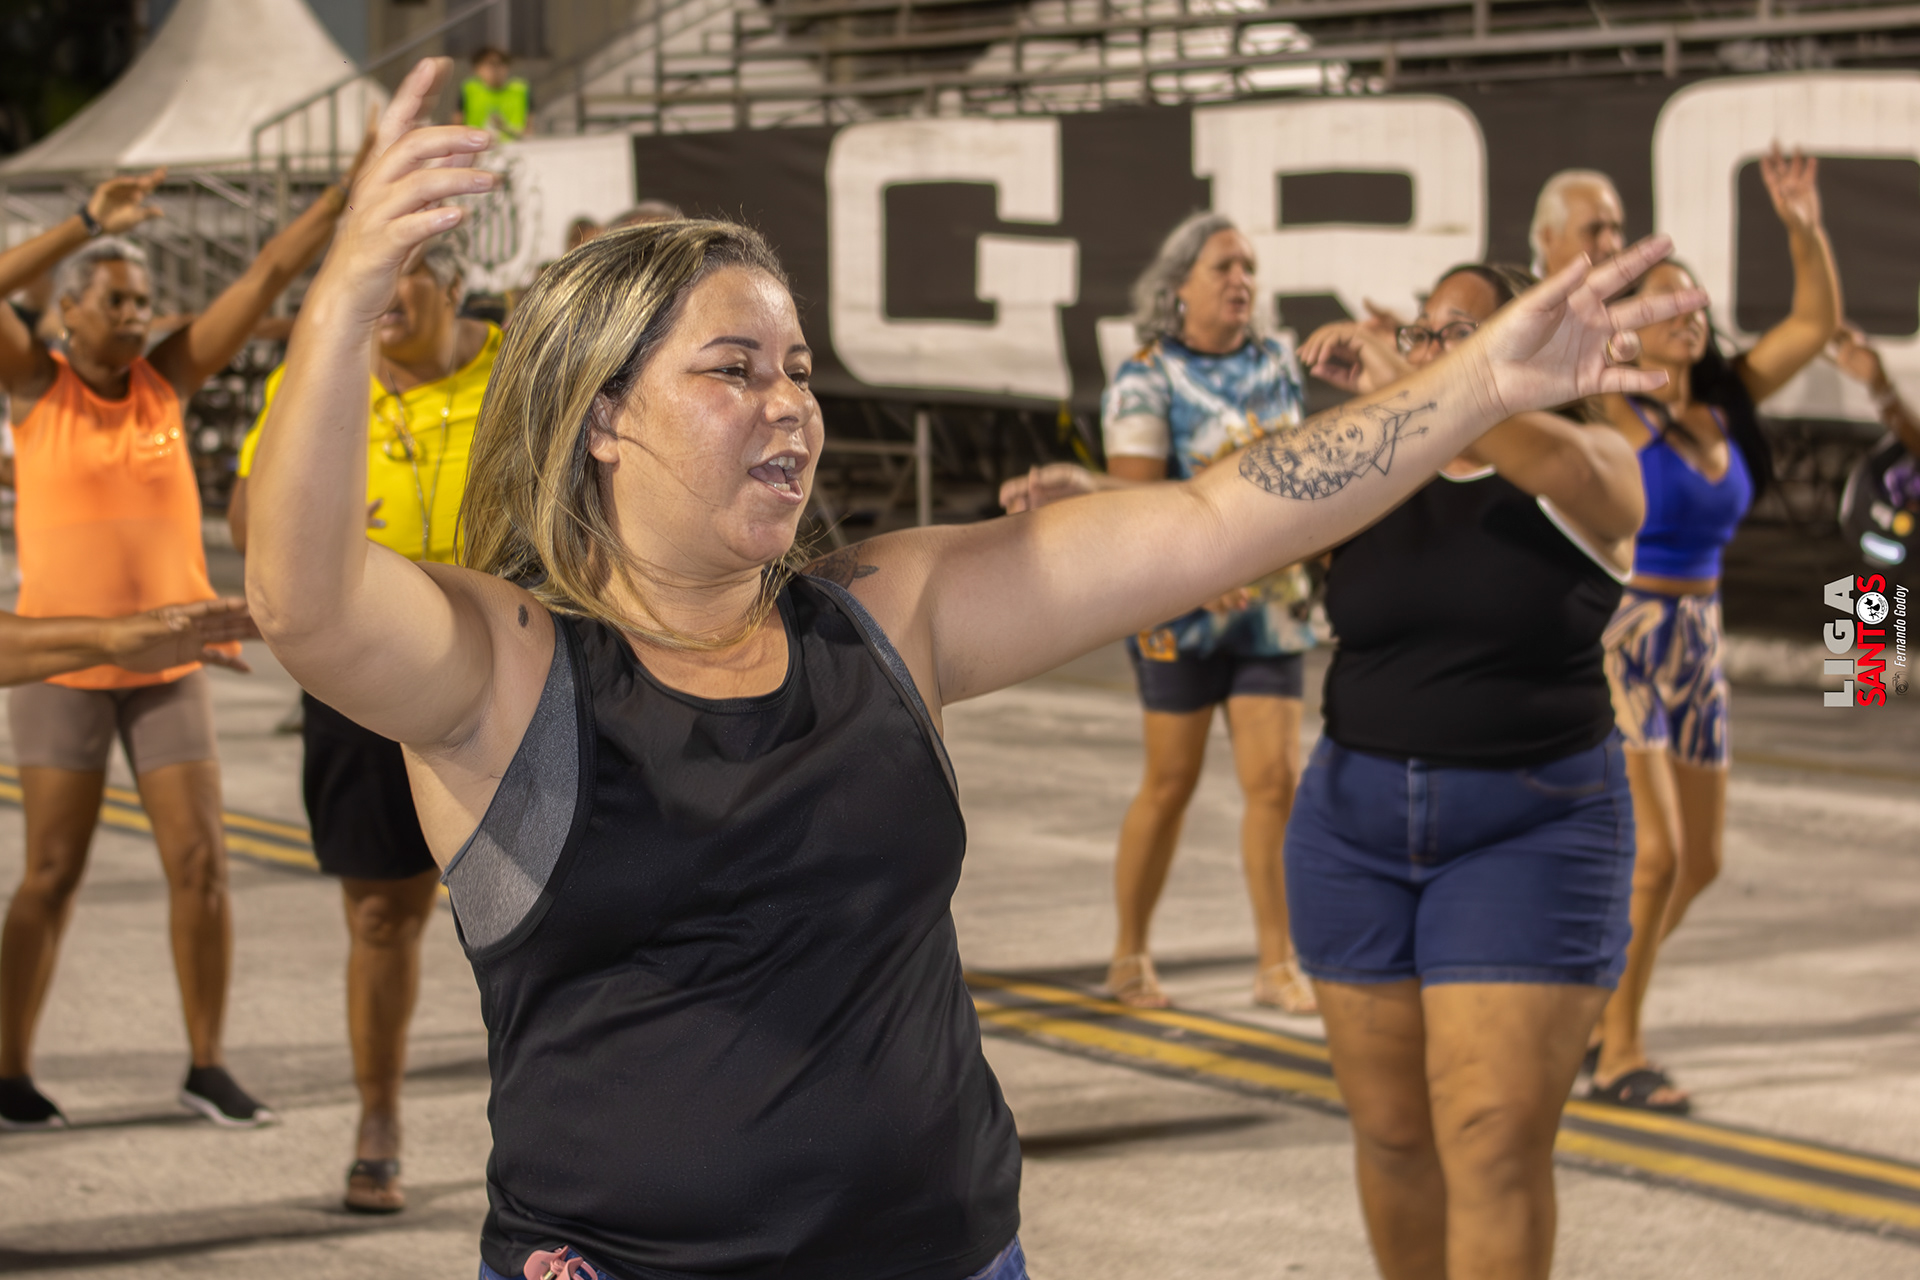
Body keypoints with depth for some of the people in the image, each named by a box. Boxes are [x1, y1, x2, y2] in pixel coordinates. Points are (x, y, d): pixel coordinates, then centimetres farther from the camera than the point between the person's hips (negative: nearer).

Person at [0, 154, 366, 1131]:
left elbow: (269, 274, 0)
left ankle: (206, 1067, 11)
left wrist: (352, 189, -7)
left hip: (168, 668, 3)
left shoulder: (168, 379, 3)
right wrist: (88, 224, -26)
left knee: (200, 867, -1)